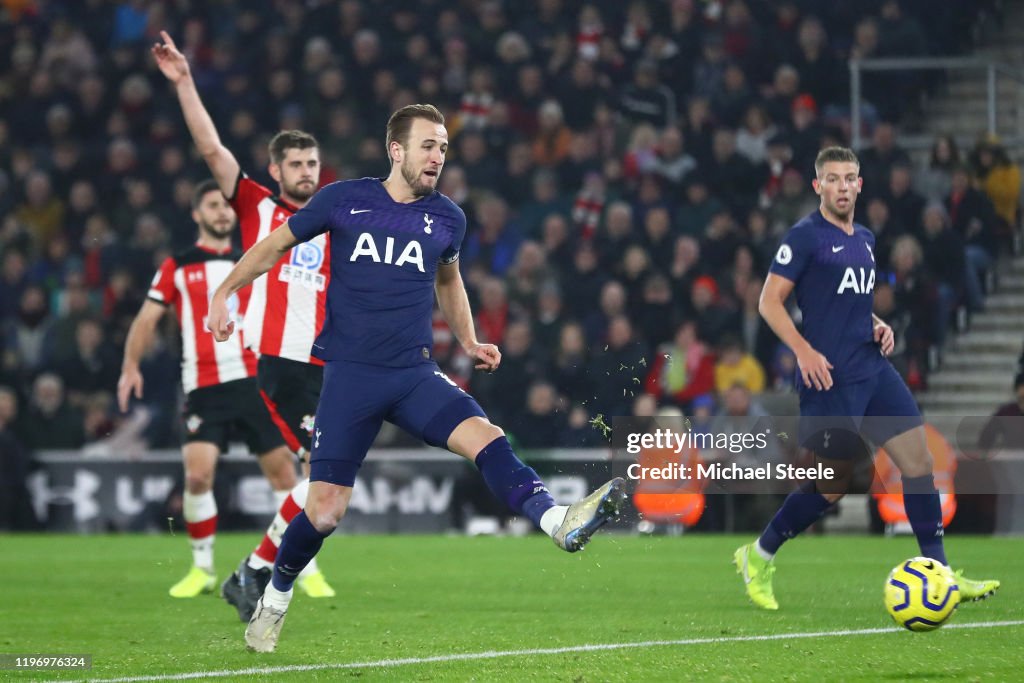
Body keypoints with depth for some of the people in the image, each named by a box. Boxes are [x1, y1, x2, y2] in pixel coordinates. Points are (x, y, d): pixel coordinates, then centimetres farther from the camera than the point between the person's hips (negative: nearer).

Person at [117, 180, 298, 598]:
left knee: (282, 471, -3)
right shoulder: (177, 267, 8)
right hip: (204, 387, -2)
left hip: (255, 382, 2)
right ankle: (202, 569, 2)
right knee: (197, 474, -14)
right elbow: (148, 317, 6)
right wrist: (131, 366, -3)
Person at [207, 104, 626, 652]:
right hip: (349, 374, -2)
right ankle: (272, 604, 22)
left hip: (414, 374, 2)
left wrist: (469, 342, 19)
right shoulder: (344, 200, -3)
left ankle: (560, 523, -44)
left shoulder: (447, 218, 6)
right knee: (324, 511, -3)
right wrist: (224, 292, 2)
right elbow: (275, 244, 10)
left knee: (484, 437, -26)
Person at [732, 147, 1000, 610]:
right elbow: (769, 301, -9)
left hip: (874, 370, 7)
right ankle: (758, 558, 19)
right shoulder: (805, 236, -7)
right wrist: (804, 351, -19)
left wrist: (877, 325, 9)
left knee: (918, 459, -3)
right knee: (830, 486, -1)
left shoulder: (864, 239, 16)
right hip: (830, 377, -7)